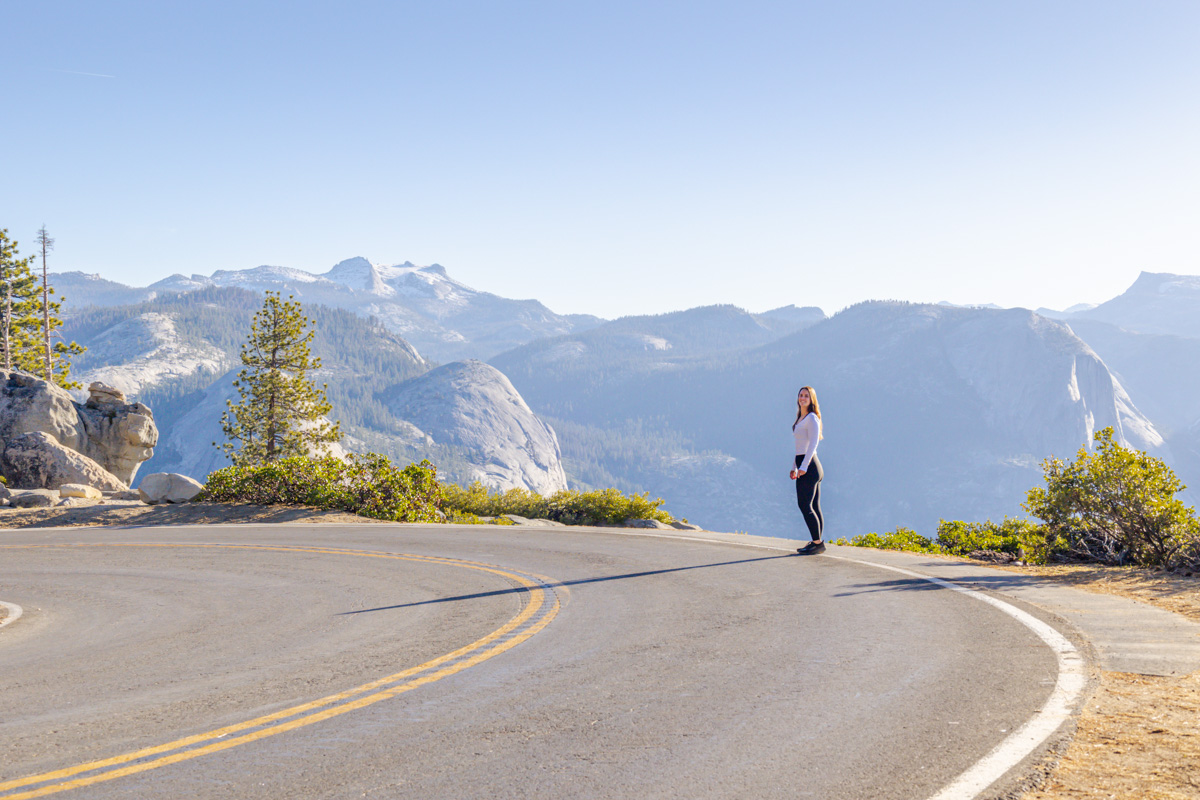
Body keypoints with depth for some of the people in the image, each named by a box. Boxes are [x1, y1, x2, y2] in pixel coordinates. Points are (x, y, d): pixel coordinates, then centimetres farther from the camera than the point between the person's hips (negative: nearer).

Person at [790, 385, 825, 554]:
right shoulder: (800, 419, 19)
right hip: (803, 464, 9)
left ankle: (817, 543, -9)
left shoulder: (812, 418, -9)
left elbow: (813, 443, -16)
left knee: (805, 505, -11)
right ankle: (817, 542, 11)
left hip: (809, 464, -9)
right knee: (814, 506, 9)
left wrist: (803, 467, -21)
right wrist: (794, 467, 23)